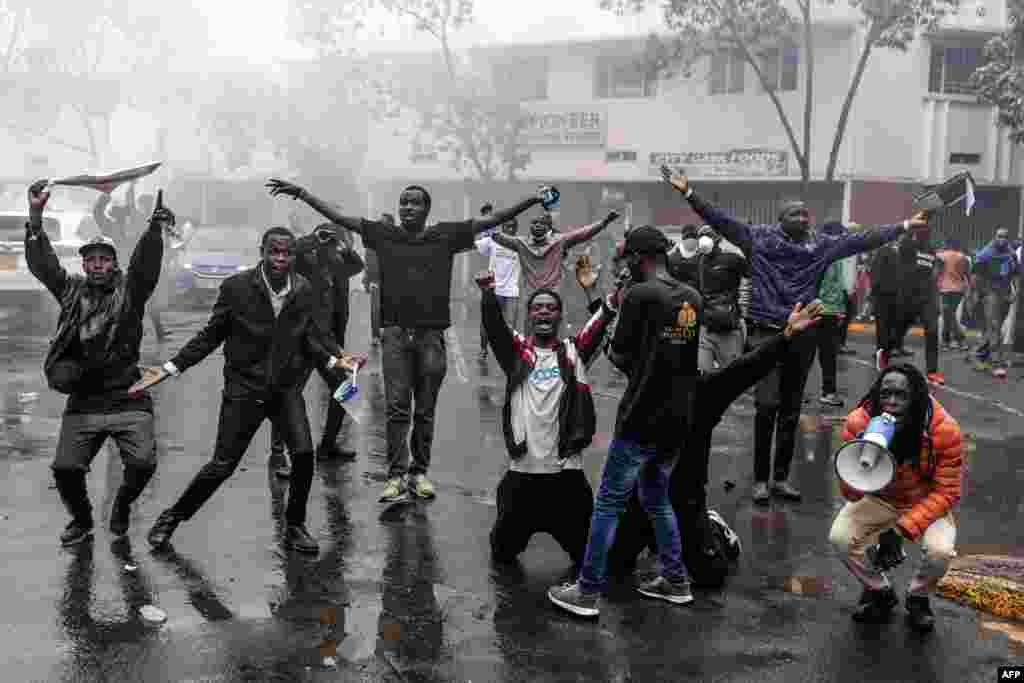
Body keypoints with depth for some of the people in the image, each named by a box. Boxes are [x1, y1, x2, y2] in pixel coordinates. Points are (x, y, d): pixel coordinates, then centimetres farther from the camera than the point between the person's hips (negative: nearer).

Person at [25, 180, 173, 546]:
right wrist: (36, 215, -6)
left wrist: (156, 226, -30)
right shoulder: (71, 290, 12)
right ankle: (81, 520, 25)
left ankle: (122, 505, 19)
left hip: (128, 401, -2)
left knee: (143, 463, -14)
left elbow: (146, 262, -12)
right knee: (65, 468, -4)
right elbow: (42, 263, 4)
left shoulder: (130, 289, 5)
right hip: (83, 403, 2)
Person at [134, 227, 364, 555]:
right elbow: (210, 335, -2)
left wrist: (334, 359, -8)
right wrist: (169, 368, -7)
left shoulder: (304, 290, -1)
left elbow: (312, 337, 8)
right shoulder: (236, 287, -9)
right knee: (223, 465, -1)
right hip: (244, 388, -2)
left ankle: (295, 527, 7)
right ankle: (172, 517, 23)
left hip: (287, 388, 2)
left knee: (303, 453, -15)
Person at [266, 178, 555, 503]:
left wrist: (531, 201, -1)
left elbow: (491, 220, 3)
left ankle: (419, 472, 18)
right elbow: (338, 216, 7)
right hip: (396, 333, 0)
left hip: (432, 334, 0)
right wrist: (301, 193, 5)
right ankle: (396, 476, 1)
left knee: (425, 411, 8)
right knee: (397, 408, -2)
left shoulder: (446, 235, 5)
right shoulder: (384, 235, 6)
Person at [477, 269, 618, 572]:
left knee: (586, 554, 8)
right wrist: (489, 293, -28)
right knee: (503, 552, 15)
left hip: (566, 470, 0)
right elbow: (494, 324, -10)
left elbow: (597, 327, -9)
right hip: (522, 470, 0)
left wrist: (612, 302, -27)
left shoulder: (574, 352, 7)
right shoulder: (516, 351, 5)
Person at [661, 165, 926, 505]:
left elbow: (863, 239, 12)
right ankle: (760, 479, 1)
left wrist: (904, 226, 15)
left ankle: (781, 478, 20)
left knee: (791, 411, 10)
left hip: (802, 335, 4)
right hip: (767, 332, -4)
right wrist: (689, 193, -12)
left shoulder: (822, 245, 6)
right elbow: (721, 221, -5)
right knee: (767, 405, -11)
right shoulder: (759, 238, -2)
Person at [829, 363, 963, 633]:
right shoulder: (859, 423, -26)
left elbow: (946, 492, -19)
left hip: (925, 503, -1)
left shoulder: (944, 429, -28)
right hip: (878, 500, 1)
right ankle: (879, 592, 9)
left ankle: (917, 598, 7)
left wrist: (902, 529, -29)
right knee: (840, 538, -22)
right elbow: (851, 494, -22)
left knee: (940, 550, -29)